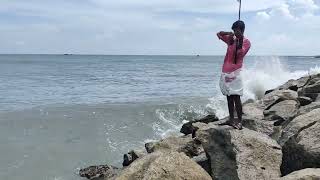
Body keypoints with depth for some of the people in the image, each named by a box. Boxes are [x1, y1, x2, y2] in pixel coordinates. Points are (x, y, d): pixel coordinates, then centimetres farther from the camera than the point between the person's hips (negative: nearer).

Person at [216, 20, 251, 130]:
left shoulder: (246, 42, -2)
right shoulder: (231, 39, 13)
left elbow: (239, 54, -15)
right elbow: (219, 34, 21)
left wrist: (240, 41, -21)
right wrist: (228, 33, 4)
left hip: (235, 72, -6)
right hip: (225, 72, 6)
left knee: (236, 97, -11)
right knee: (229, 97, 10)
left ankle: (239, 121, -7)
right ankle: (231, 119, 18)